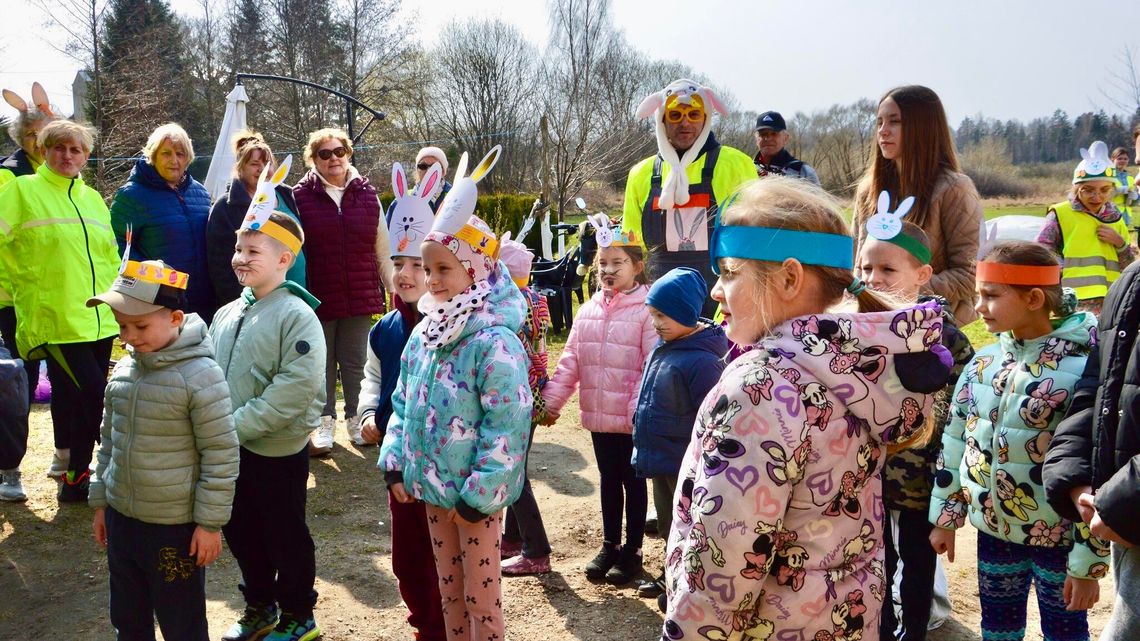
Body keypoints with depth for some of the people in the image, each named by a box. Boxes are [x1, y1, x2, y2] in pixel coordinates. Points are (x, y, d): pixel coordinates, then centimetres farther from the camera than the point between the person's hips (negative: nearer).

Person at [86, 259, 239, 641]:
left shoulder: (201, 375, -19)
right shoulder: (122, 369, 2)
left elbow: (221, 455, -16)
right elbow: (109, 441, 15)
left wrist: (210, 522, -13)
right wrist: (100, 502, 18)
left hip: (175, 526, -7)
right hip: (121, 518, 7)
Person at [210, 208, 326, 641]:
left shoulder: (297, 316, -16)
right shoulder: (226, 315, 6)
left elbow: (296, 387, -24)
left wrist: (238, 425, -22)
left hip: (277, 450, -7)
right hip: (229, 450, 7)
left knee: (285, 536, 8)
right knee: (240, 531, 19)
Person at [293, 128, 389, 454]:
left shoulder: (367, 194, 5)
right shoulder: (301, 195, -3)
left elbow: (382, 250, 8)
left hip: (360, 296, 1)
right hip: (318, 296, -1)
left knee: (355, 362, 8)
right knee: (323, 362, 9)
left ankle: (356, 420, 24)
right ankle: (325, 423, 22)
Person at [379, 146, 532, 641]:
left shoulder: (495, 343, -20)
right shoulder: (424, 334, 5)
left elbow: (507, 427, -22)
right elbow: (404, 403, 13)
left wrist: (479, 494, -20)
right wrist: (395, 461, 6)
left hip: (474, 492, -7)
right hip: (432, 485, 7)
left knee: (481, 594, 8)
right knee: (448, 587, 21)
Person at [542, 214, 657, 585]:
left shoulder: (647, 310, -13)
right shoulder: (589, 310, 5)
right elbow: (571, 361, 7)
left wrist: (641, 409, -25)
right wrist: (551, 400, 4)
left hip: (631, 419, -6)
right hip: (598, 416, 6)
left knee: (633, 482, 10)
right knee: (608, 480, 19)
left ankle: (632, 551, 25)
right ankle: (610, 545, 34)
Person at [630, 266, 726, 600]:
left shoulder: (702, 360, -24)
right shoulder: (664, 346, 2)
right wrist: (645, 446, 18)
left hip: (685, 464, -9)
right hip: (661, 459, 9)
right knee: (667, 524, 23)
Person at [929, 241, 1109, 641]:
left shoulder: (1081, 371, -19)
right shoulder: (982, 364, -1)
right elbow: (955, 443, 7)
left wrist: (1088, 559, -14)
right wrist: (945, 516, 9)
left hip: (1058, 537, -5)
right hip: (994, 530, 5)